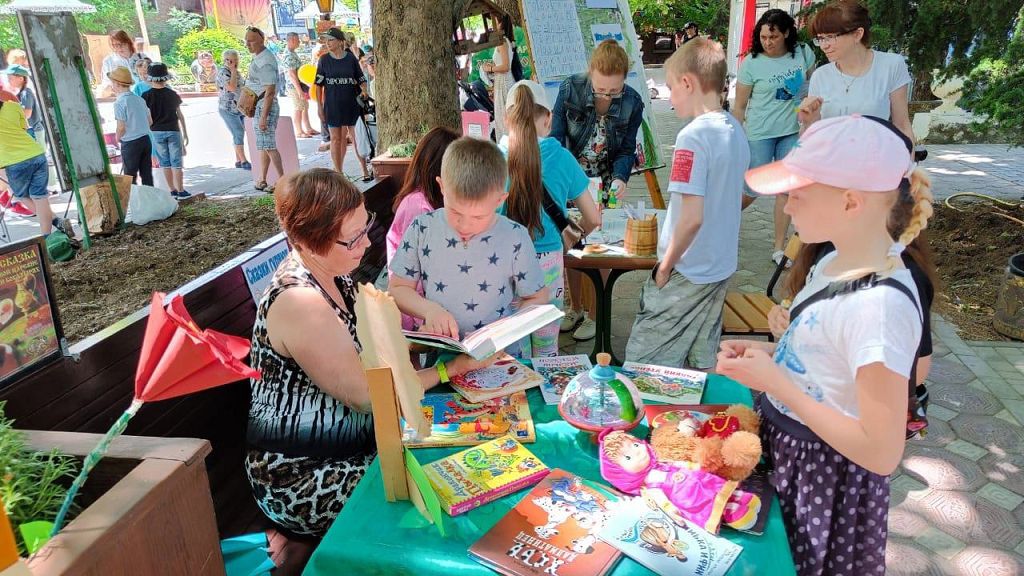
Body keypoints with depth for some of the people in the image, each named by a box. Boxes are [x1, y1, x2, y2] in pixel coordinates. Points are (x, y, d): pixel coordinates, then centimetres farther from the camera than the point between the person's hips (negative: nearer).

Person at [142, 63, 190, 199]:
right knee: (176, 162, 3)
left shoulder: (147, 96, -4)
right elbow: (180, 115, 5)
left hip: (157, 132, 0)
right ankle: (181, 191, 2)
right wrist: (185, 133, 12)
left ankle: (173, 191, 10)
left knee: (165, 163, 8)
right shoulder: (173, 94, 0)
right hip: (173, 131, 0)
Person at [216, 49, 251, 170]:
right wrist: (233, 71, -20)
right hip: (228, 109, -9)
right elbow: (232, 87, -27)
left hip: (238, 108, 9)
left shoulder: (236, 72, 13)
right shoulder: (223, 72, -13)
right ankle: (243, 161, -13)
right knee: (239, 133, -14)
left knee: (238, 134, 9)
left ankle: (238, 160, 15)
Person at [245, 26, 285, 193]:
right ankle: (262, 180, 23)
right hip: (258, 106, 10)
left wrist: (263, 116, -25)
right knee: (263, 144, 14)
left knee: (268, 145, -7)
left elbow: (269, 91, -23)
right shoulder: (258, 57, 13)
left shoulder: (265, 61, -19)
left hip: (265, 107, -10)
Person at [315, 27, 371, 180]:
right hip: (332, 105, 1)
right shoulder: (324, 59, 1)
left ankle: (365, 171, 11)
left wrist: (364, 91, -11)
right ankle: (339, 172, 14)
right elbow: (319, 84, 4)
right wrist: (320, 106, 0)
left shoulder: (351, 58, 0)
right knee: (336, 138, 6)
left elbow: (361, 79, 7)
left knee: (356, 137, 1)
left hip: (352, 104, -1)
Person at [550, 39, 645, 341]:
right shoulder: (570, 89, -18)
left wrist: (619, 179, -26)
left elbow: (626, 150, -6)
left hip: (605, 183, 0)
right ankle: (576, 308, 24)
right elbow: (555, 137, -16)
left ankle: (593, 314, 15)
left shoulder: (632, 102, -15)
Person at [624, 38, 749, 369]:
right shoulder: (736, 131, 5)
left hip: (685, 274, -9)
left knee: (643, 367, 2)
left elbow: (692, 217, -26)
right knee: (703, 365, 19)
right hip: (720, 269, 9)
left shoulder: (693, 137, -21)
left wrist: (665, 265, -13)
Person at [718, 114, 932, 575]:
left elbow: (882, 453, -27)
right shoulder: (839, 261, -3)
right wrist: (767, 352, -4)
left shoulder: (880, 305, -30)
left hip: (824, 480, -8)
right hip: (784, 452, 8)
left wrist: (775, 381, -25)